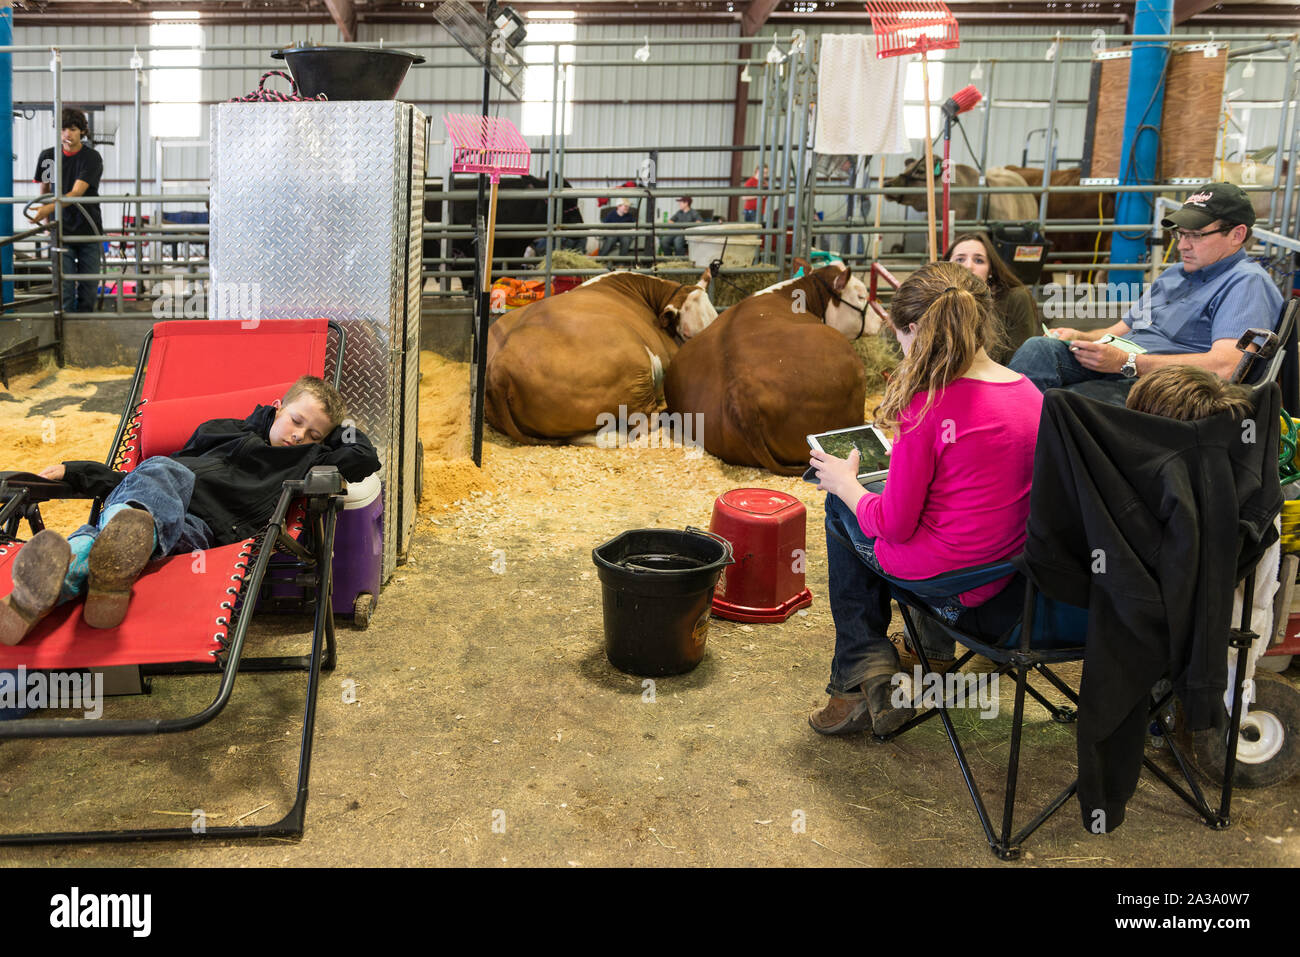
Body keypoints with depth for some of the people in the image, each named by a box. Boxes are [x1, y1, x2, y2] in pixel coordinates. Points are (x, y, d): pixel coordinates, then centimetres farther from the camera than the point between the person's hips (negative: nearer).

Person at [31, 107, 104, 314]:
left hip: (88, 229, -2)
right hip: (61, 231, 2)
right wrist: (47, 219, 5)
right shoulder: (48, 156, 2)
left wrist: (49, 208, -35)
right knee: (64, 289, -4)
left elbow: (77, 193, -21)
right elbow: (44, 189, 15)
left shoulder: (92, 158, -9)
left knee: (88, 288, 3)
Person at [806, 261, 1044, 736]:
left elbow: (894, 525, -17)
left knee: (839, 509, 19)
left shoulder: (930, 407, -24)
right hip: (1013, 569, 7)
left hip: (947, 580, -7)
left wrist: (844, 482, 2)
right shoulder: (1030, 394, -2)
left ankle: (861, 671, 19)